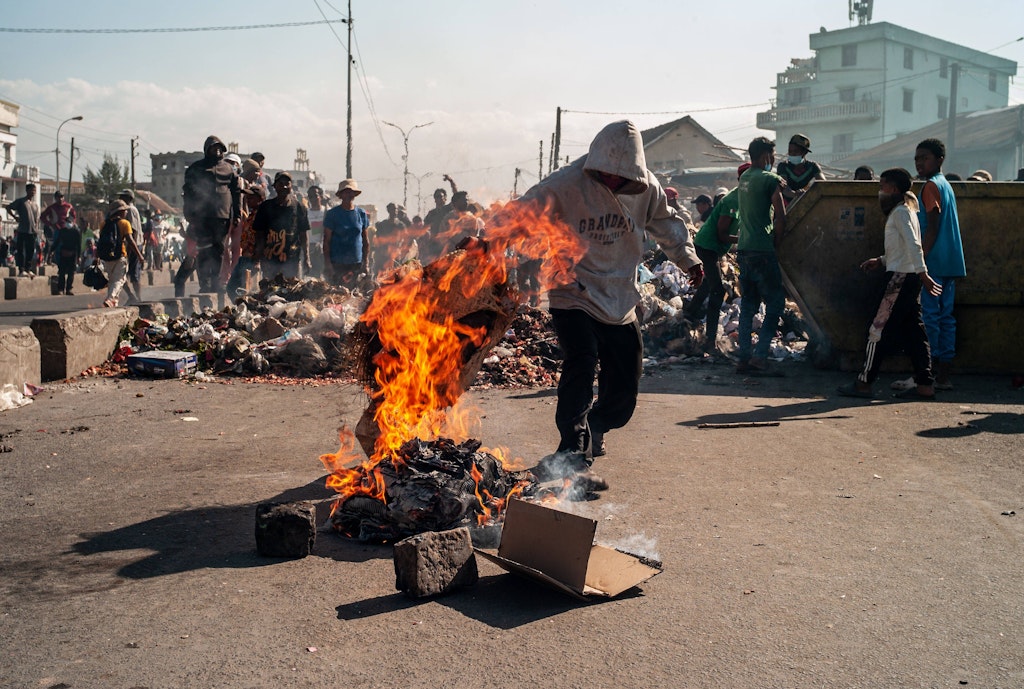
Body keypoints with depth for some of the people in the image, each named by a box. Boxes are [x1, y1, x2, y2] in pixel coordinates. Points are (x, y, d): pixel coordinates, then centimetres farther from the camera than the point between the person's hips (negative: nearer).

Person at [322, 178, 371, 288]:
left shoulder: (361, 214, 8)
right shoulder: (332, 214, -1)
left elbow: (366, 240, 13)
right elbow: (326, 241, -1)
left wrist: (366, 263, 8)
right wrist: (327, 264, -7)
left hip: (357, 264, 3)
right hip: (337, 264, -3)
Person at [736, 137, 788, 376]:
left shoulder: (744, 177, 14)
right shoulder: (770, 179, -9)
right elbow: (780, 217, -13)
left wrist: (778, 186, 15)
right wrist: (776, 242, -1)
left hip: (743, 249, 8)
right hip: (762, 250, -8)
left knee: (748, 303, 12)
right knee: (775, 302, -2)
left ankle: (744, 357, 10)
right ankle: (759, 356, -10)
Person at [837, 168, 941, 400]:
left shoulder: (900, 212, -11)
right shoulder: (904, 210, 19)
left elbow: (914, 245, -20)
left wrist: (923, 273, -25)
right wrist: (880, 261, 19)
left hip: (901, 277, -10)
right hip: (909, 278, 10)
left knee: (880, 329, -6)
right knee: (913, 331, 8)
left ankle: (864, 383, -4)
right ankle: (925, 385, 8)